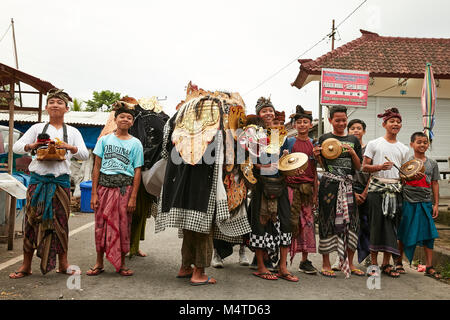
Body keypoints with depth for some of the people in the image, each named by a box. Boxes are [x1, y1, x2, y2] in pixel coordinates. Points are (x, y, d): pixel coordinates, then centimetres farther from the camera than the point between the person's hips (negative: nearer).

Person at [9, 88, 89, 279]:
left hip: (61, 181, 0)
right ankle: (26, 265, 11)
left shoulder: (72, 132, 11)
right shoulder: (38, 128, 10)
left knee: (61, 222, 3)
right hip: (38, 180, 0)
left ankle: (63, 263, 14)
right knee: (32, 220, 1)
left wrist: (69, 147, -17)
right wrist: (32, 146, -16)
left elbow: (85, 155, 2)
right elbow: (16, 147, 4)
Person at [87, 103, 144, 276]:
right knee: (101, 223, 3)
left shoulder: (135, 143, 5)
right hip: (104, 185, 1)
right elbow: (97, 167, 6)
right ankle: (99, 263, 18)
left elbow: (137, 171, 1)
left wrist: (133, 197, -6)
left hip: (124, 187, -1)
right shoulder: (105, 139, 8)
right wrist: (94, 193, -1)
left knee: (123, 225, 2)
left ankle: (121, 264, 17)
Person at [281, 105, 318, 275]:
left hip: (308, 186, 3)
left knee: (307, 221, 5)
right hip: (291, 185, -3)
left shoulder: (314, 144, 12)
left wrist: (316, 192, 9)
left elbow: (315, 170, 13)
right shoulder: (289, 142, 4)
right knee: (291, 221, -6)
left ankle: (305, 260, 14)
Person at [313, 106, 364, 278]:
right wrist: (317, 156, -14)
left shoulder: (353, 140, 13)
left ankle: (349, 263, 18)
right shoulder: (324, 138, 6)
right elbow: (323, 165, 6)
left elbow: (359, 167, 10)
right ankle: (326, 264, 10)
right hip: (329, 184, -3)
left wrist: (353, 153, -6)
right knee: (328, 221, -1)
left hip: (348, 185, 3)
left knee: (351, 221, 3)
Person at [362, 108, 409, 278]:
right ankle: (373, 262, 9)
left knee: (392, 225, 3)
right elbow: (364, 167, -1)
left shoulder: (403, 148, 15)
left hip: (395, 189, 4)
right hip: (377, 188, -4)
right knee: (376, 224, -3)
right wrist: (380, 167, -16)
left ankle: (386, 264, 13)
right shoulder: (374, 144, 3)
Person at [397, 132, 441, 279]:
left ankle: (429, 267, 11)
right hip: (409, 202, -3)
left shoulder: (432, 163, 9)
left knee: (428, 234, 3)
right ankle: (398, 262, 19)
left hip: (426, 203, 3)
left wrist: (436, 204, 6)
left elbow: (435, 184, 10)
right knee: (405, 234, 5)